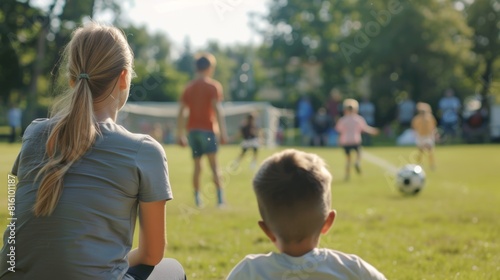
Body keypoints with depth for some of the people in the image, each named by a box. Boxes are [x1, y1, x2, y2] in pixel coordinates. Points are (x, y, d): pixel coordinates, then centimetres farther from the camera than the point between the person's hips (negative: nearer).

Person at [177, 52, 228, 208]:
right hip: (207, 129, -4)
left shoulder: (189, 87, 13)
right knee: (214, 164, -8)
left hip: (192, 129, 4)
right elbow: (217, 109, -12)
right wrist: (222, 132, -13)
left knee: (197, 166, 10)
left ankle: (197, 198, 7)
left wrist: (180, 135, 14)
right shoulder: (213, 86, -1)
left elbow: (181, 112, 11)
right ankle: (220, 196, -17)